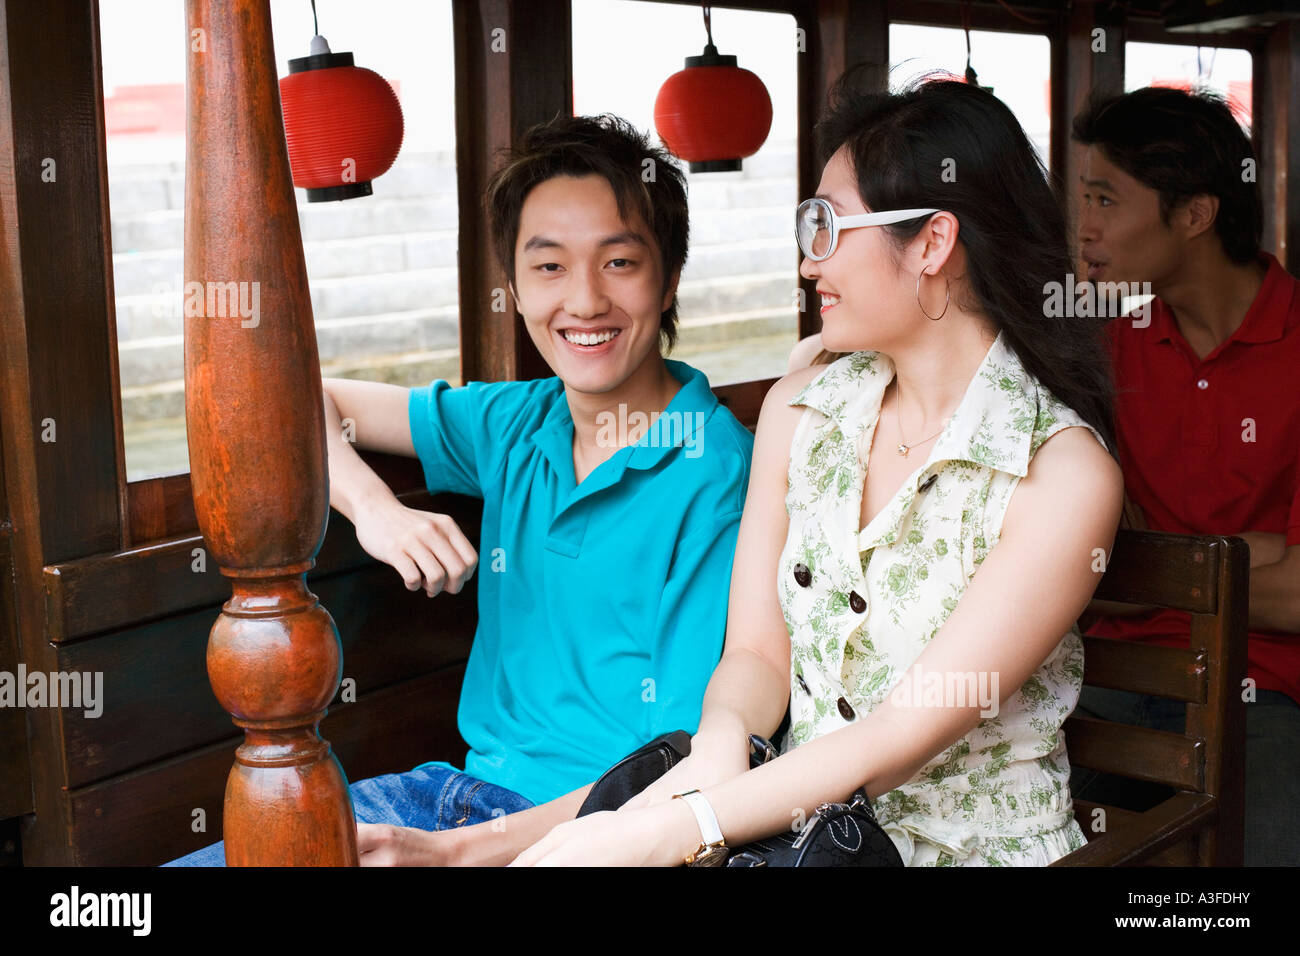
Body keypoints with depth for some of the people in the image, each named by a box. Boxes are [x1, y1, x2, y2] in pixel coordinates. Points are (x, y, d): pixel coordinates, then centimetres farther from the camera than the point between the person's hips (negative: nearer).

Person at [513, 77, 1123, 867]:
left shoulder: (1065, 474, -14)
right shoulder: (800, 409, 4)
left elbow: (905, 733, -18)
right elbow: (756, 652, 3)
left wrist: (678, 830, -25)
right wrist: (719, 748, -19)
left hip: (973, 847, -4)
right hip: (795, 819, 4)